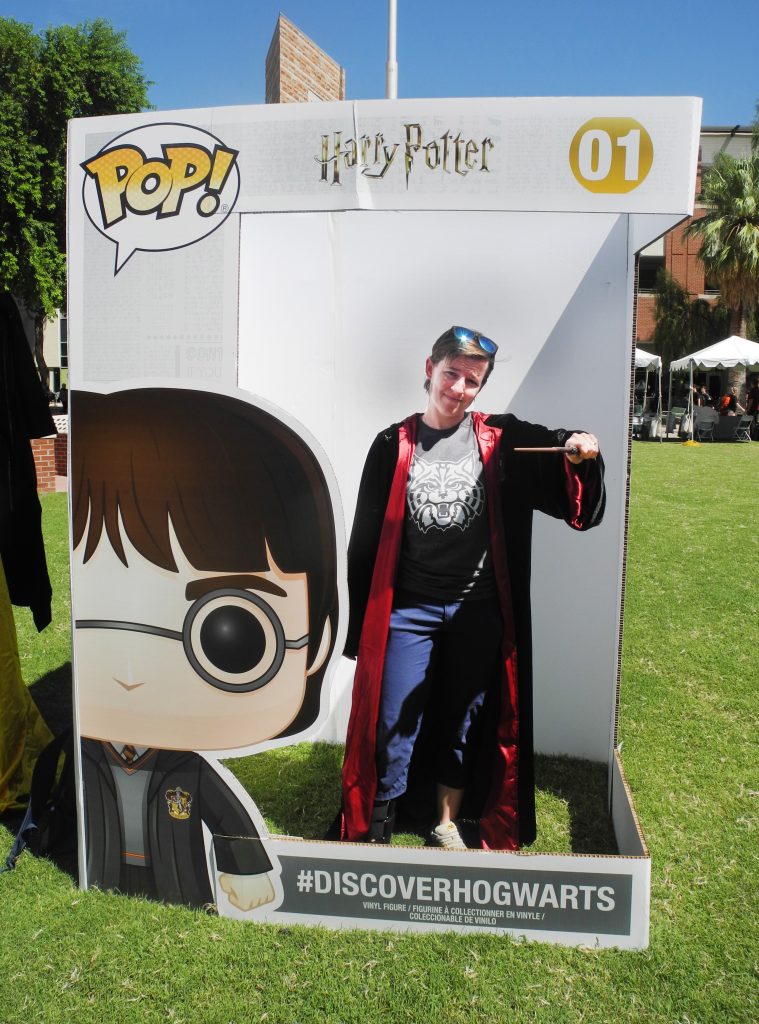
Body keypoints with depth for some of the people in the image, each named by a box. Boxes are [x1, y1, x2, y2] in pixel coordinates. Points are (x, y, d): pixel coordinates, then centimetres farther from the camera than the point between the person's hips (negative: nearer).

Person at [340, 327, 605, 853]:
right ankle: (377, 828, 24)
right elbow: (368, 534, 3)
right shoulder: (394, 445, 1)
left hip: (477, 612, 1)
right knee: (393, 723, 2)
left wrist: (582, 450, -27)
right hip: (408, 609, -1)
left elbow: (573, 492, -3)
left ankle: (448, 823, 36)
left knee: (465, 721, 14)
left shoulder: (503, 441, 1)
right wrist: (361, 620, 2)